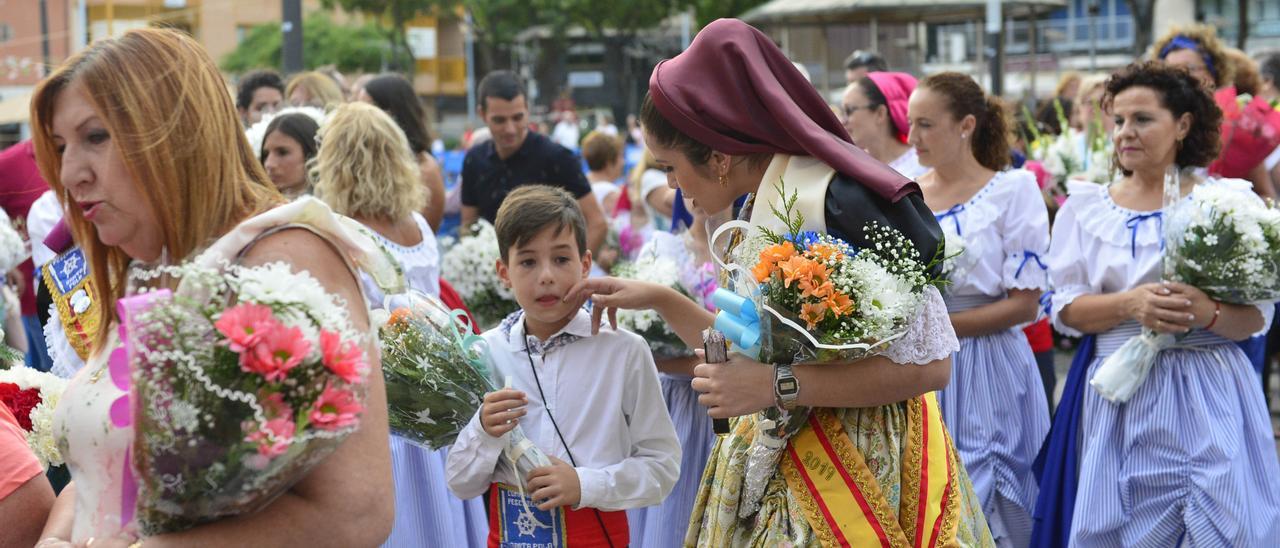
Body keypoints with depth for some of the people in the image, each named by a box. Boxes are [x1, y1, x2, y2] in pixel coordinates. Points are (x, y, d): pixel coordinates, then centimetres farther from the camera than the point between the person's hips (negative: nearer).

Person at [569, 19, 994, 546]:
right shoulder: (760, 211, 6)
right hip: (774, 467, 8)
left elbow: (928, 363, -22)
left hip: (860, 461, -8)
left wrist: (776, 385, -25)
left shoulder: (844, 203, -21)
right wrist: (659, 299, 9)